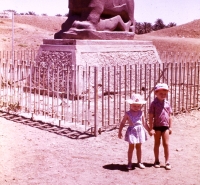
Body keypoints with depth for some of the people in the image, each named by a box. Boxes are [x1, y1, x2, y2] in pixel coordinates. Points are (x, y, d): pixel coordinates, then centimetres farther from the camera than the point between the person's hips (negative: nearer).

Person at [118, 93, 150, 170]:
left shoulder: (141, 113, 4)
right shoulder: (128, 114, -4)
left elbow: (144, 123, 13)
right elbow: (122, 123, 0)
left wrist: (149, 130, 13)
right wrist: (120, 132, -5)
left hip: (140, 131, 3)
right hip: (131, 131, -3)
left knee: (139, 147, 11)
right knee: (131, 147, 2)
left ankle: (139, 162, 21)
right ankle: (129, 163, 12)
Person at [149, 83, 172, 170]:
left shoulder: (167, 103, 5)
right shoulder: (154, 103, -7)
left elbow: (169, 116, 10)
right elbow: (151, 117, -8)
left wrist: (170, 127, 8)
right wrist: (151, 129, -11)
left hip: (165, 126, 3)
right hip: (157, 126, -2)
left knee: (166, 144, 3)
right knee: (157, 144, 9)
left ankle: (167, 162, 9)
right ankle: (157, 161, 21)